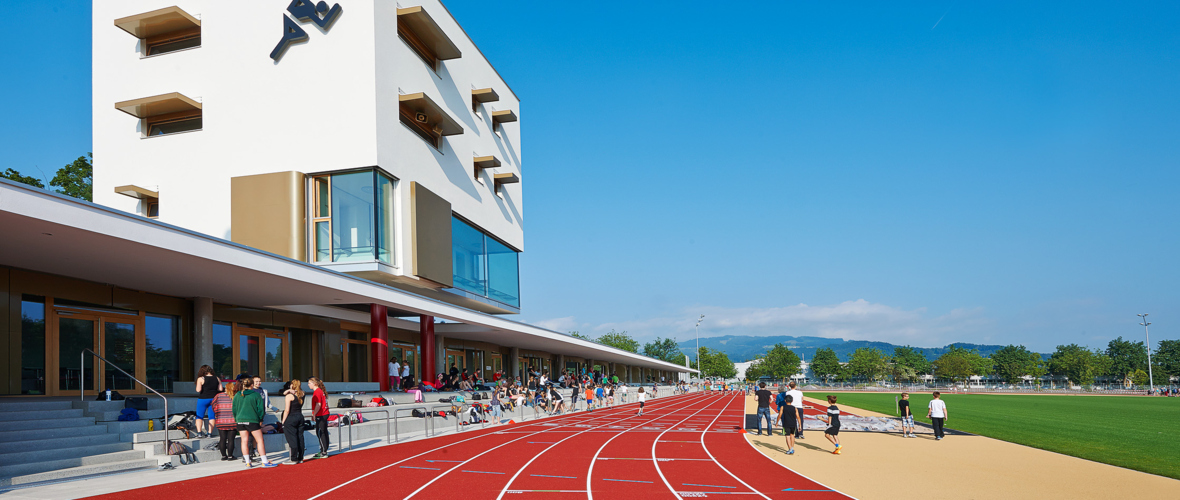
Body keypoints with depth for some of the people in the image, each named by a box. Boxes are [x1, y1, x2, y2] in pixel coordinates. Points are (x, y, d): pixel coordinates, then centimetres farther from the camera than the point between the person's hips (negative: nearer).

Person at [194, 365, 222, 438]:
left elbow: (198, 390, -15)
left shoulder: (201, 379, -7)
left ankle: (199, 432, -4)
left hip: (203, 399, -3)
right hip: (213, 399, 3)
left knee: (199, 416, 6)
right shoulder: (217, 379, 4)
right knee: (212, 416, 8)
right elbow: (221, 389, 2)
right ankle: (209, 433, 5)